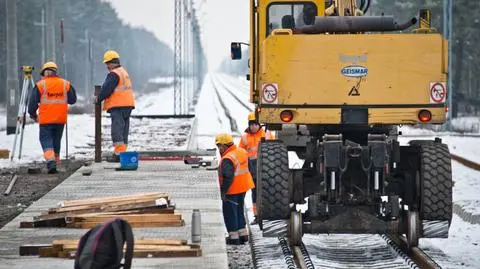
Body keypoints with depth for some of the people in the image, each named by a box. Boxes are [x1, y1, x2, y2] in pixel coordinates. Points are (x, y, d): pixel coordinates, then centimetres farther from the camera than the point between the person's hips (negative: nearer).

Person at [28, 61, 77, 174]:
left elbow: (33, 102, -1)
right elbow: (72, 100, 9)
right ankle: (55, 161, 22)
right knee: (56, 140, 16)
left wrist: (33, 115, 14)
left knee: (46, 140, 0)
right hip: (60, 119, 3)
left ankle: (50, 160, -21)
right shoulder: (65, 84, 3)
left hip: (45, 119, -3)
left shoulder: (40, 85, -5)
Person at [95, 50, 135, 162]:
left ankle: (118, 154, -15)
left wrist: (98, 98, 0)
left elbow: (106, 89, -15)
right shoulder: (124, 72, 19)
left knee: (117, 130, -10)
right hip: (128, 105, 10)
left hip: (118, 106, -10)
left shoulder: (114, 74, -12)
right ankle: (122, 152, 12)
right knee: (124, 130, 11)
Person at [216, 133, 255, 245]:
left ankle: (234, 237, 6)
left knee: (230, 213, 3)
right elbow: (247, 167, 16)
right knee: (239, 211, 21)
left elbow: (227, 177, -29)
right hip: (243, 188, 9)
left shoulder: (228, 159, -24)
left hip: (232, 190, -9)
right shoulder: (242, 152, 4)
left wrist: (223, 191, -23)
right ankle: (243, 234, 26)